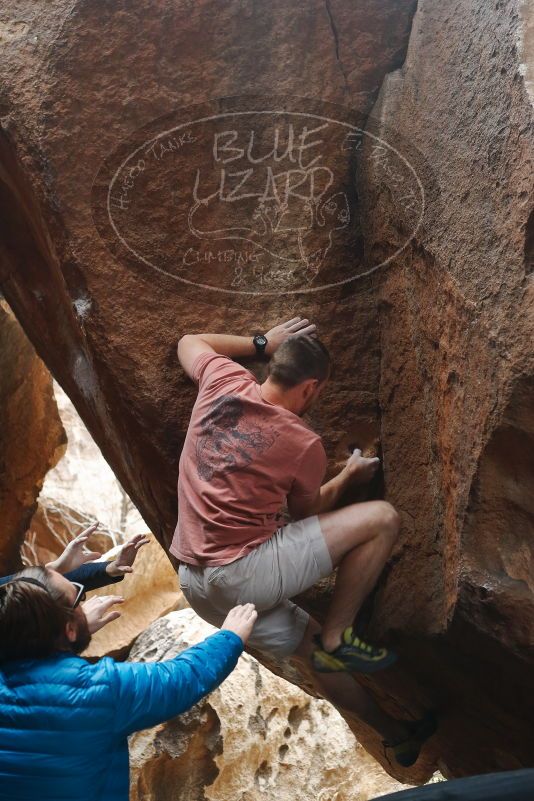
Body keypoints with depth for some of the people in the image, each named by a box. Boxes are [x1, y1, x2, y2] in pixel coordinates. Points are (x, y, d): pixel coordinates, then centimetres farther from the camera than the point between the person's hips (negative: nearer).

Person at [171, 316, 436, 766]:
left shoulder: (222, 380, 0)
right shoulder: (304, 444, -11)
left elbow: (188, 342, 23)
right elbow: (307, 511, 8)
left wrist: (262, 342, 21)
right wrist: (351, 474, 25)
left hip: (196, 586, 8)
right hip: (242, 574, -8)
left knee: (313, 649, 24)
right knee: (383, 518, -7)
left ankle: (397, 734, 41)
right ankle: (337, 637, 4)